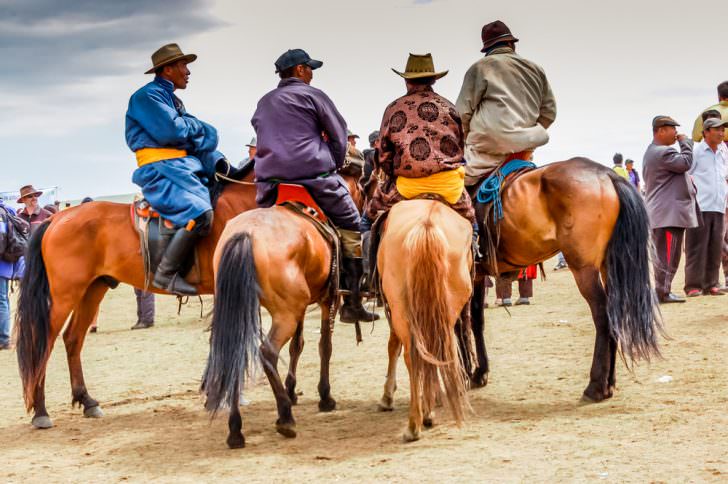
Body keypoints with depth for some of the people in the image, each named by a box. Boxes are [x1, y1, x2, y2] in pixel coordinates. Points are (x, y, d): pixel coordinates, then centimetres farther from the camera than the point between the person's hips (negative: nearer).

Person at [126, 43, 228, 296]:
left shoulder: (173, 100, 25)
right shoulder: (148, 95, -5)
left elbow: (204, 136, 20)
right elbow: (170, 131, -18)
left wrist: (218, 160, 2)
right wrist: (194, 125, 2)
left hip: (185, 166, 10)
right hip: (159, 170, -10)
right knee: (200, 213, -30)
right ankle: (166, 273, -25)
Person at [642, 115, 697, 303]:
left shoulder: (651, 153, 21)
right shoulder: (664, 152, -16)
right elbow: (685, 163, -21)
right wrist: (685, 142, -7)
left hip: (660, 214, 11)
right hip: (670, 213, -11)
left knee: (663, 255, 13)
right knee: (669, 255, -9)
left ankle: (662, 291, 16)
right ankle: (663, 292, -9)